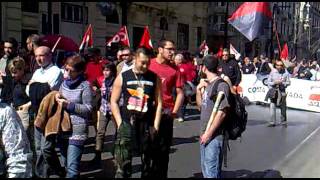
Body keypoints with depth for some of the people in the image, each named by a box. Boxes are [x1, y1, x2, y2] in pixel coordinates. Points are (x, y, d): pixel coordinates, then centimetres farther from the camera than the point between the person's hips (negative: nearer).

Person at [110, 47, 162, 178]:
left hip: (147, 125, 2)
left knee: (147, 162, 13)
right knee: (123, 164, -6)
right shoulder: (123, 77, 1)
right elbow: (114, 101, 3)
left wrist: (155, 126, -1)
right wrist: (120, 123, -4)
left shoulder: (154, 78, 4)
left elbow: (159, 103, 4)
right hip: (127, 124, -2)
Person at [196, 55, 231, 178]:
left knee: (211, 172, -5)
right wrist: (198, 89, 7)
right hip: (205, 134, 9)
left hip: (214, 136, -9)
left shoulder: (221, 85, -13)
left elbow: (222, 112, -19)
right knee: (205, 169, 17)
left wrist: (209, 133, -18)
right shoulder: (208, 84, 13)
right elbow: (200, 107, 20)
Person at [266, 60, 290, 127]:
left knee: (283, 107, 8)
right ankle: (272, 122, 1)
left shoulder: (285, 72, -1)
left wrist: (282, 83, -14)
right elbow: (268, 82, 2)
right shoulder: (272, 72, -1)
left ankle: (283, 122, 21)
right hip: (273, 91, 0)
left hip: (282, 92, 0)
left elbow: (288, 82, 2)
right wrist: (274, 82, -14)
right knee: (272, 107, -4)